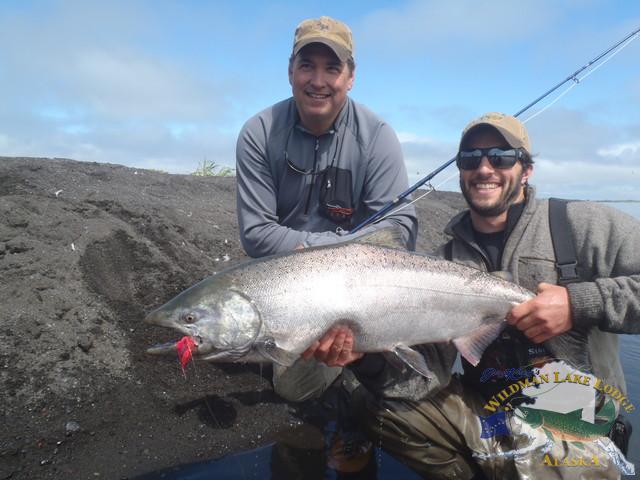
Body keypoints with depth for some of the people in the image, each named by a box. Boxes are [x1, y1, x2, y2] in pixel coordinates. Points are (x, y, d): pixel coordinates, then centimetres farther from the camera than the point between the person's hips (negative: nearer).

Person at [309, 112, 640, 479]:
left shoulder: (584, 225, -9)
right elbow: (431, 368, -7)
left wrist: (581, 302, -24)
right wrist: (366, 356, -25)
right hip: (481, 410, 4)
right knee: (382, 409, -5)